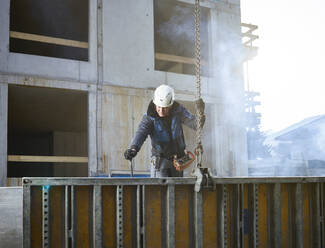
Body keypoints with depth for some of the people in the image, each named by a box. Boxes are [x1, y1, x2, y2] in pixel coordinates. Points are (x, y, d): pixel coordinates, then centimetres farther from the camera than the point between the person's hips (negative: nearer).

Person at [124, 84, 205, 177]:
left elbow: (196, 125, -6)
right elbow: (141, 132, -32)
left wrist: (201, 112, -25)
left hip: (178, 158, 3)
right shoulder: (149, 116, -17)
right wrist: (133, 148, -51)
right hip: (160, 159, -3)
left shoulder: (178, 110, -9)